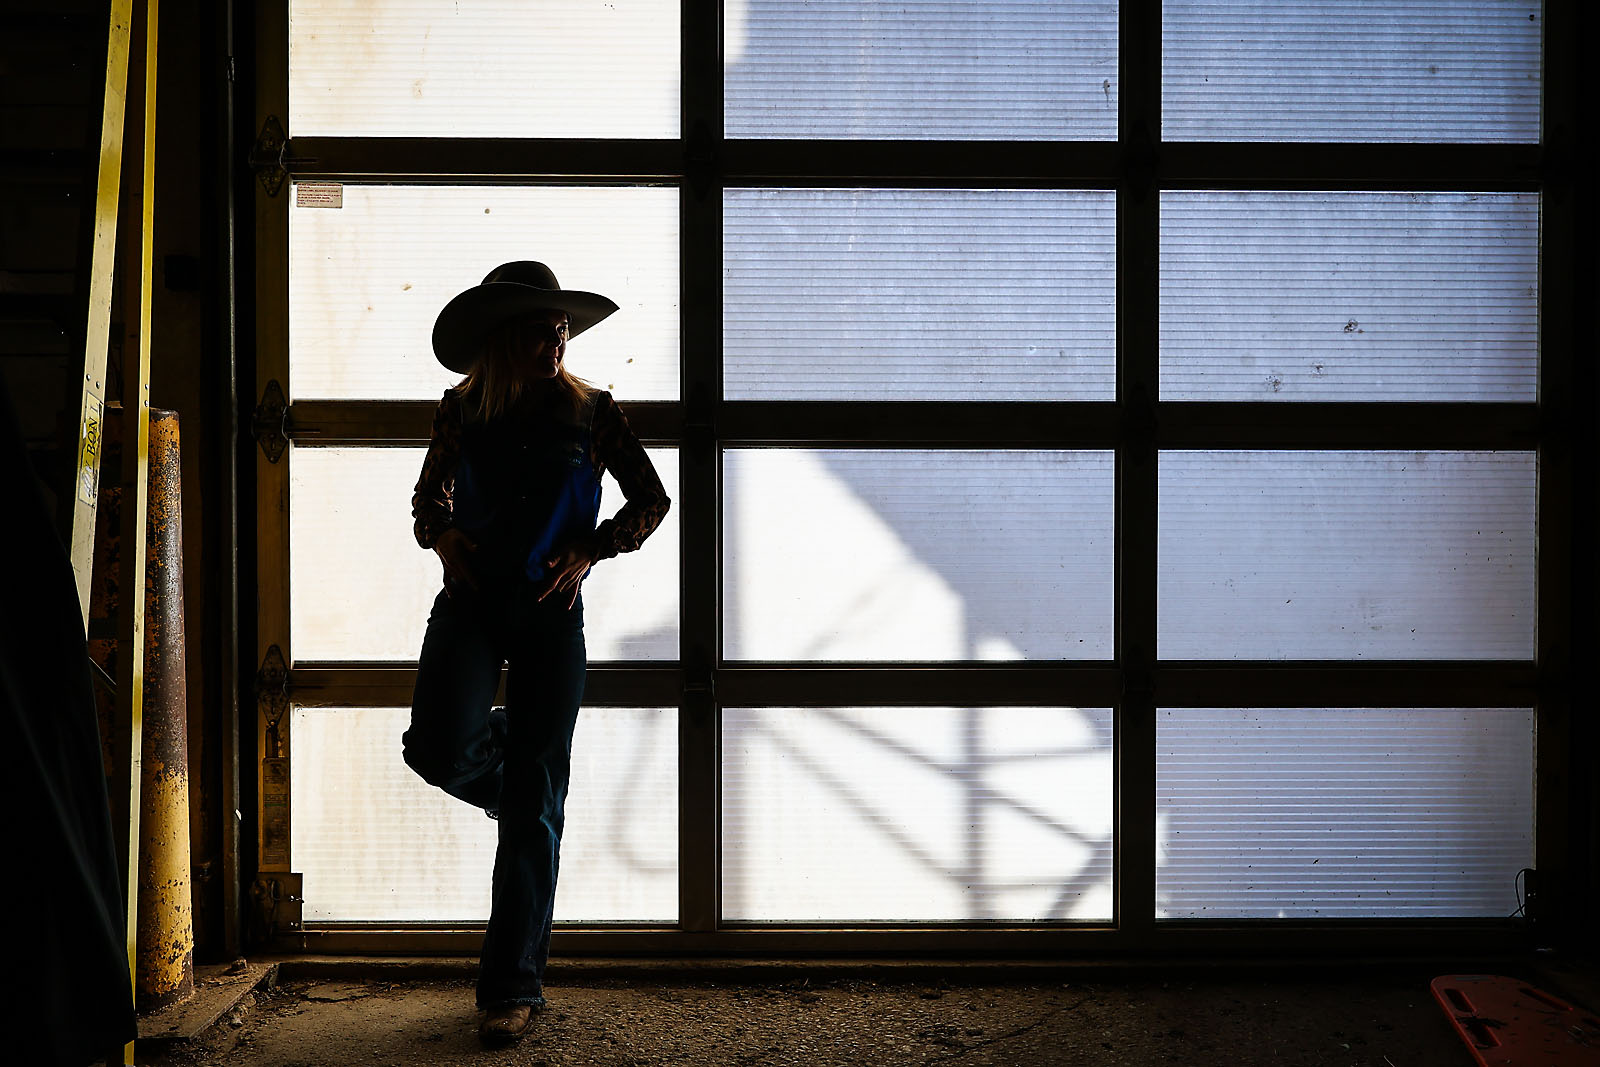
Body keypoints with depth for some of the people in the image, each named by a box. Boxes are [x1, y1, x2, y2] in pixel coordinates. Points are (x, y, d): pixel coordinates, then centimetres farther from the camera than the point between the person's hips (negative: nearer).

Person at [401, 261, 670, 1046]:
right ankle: (508, 773, 15)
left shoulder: (591, 413, 2)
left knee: (534, 807, -2)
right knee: (440, 749, -25)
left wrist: (589, 549, -6)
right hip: (470, 599, 1)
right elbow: (429, 494, 21)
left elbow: (651, 501, 9)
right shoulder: (461, 412, 6)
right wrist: (441, 534, -1)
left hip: (549, 608, -1)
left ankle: (512, 986, 8)